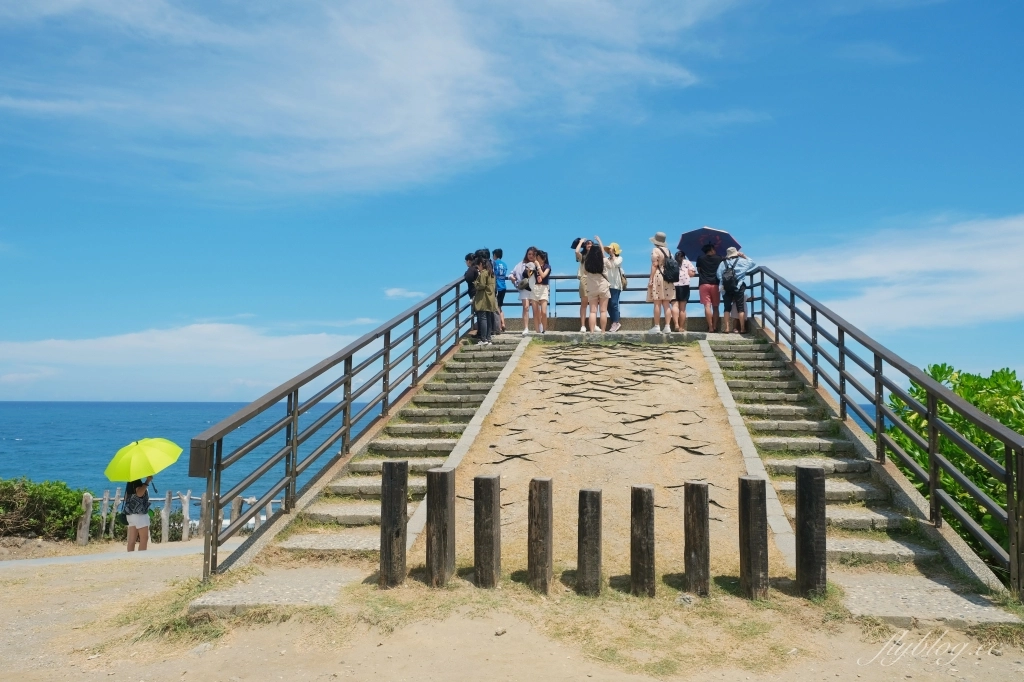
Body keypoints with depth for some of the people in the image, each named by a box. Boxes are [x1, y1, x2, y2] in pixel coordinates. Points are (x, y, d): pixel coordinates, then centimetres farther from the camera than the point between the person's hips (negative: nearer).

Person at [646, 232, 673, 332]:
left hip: (657, 276, -6)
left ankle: (657, 326, -7)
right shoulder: (668, 251, 14)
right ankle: (667, 326, 2)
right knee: (666, 304, 6)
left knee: (657, 303, -6)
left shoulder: (656, 250, -5)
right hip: (668, 278, 6)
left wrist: (650, 279, -13)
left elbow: (654, 265, -12)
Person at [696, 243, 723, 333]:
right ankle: (715, 327, 4)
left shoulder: (700, 258, 5)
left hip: (704, 284, -1)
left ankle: (710, 327, -15)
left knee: (707, 306, -7)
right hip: (715, 284, 1)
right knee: (715, 307, 10)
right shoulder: (719, 258, 7)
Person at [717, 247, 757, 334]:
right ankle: (742, 329, 0)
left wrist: (723, 282, 12)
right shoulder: (741, 261, 3)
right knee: (740, 308, 2)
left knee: (727, 307, 7)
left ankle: (727, 328, 2)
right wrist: (745, 257, 19)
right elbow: (753, 264, 13)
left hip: (726, 288, 2)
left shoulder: (723, 263, 7)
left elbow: (718, 274, -2)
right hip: (738, 287, -2)